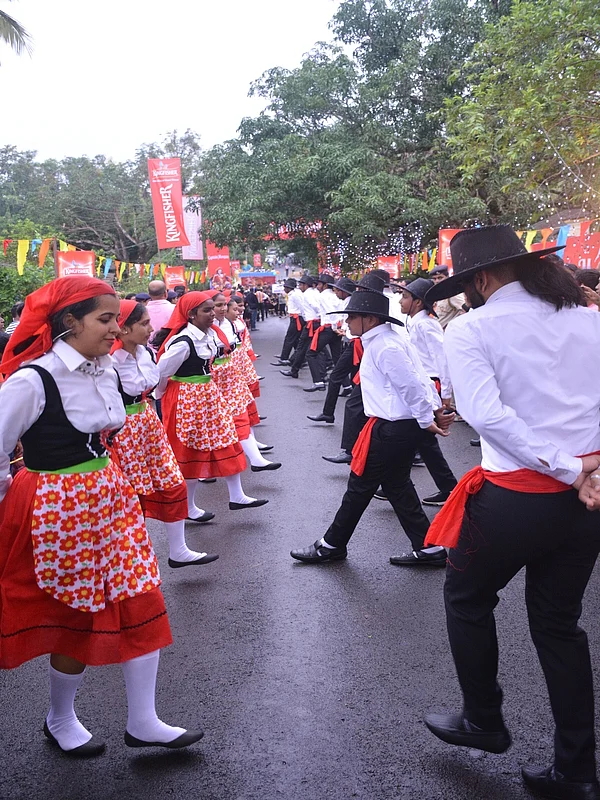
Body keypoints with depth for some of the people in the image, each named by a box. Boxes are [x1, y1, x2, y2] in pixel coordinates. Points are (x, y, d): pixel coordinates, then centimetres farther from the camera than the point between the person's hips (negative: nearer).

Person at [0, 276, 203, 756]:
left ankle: (143, 722, 23)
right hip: (57, 510, -7)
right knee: (76, 620, 8)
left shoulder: (106, 371, 3)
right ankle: (60, 721, 35)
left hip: (109, 499, 7)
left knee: (142, 603, 7)